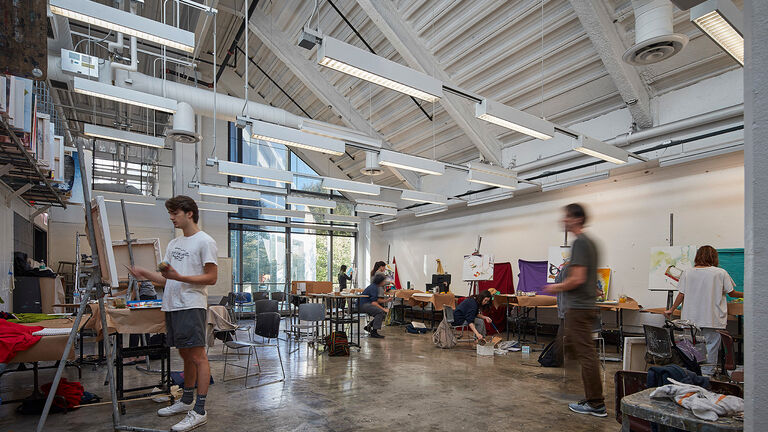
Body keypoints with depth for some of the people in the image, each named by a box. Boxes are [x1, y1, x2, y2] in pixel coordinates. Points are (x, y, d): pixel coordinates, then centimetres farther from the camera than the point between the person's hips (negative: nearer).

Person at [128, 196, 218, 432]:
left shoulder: (205, 242, -8)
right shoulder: (174, 244, 18)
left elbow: (211, 278, -12)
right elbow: (167, 278, 19)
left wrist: (179, 277, -20)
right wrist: (144, 273, 4)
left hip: (192, 306, -9)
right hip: (172, 305, 9)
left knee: (197, 355, -6)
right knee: (185, 355, 18)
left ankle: (199, 411, -1)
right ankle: (187, 401, 32)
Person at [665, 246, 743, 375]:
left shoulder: (687, 273, 1)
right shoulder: (721, 273, -3)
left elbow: (681, 295, 1)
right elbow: (731, 293, 6)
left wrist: (671, 310, 11)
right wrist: (744, 295, 27)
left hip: (691, 319, 2)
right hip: (712, 320, -2)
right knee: (710, 346, 5)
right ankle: (706, 374, 8)